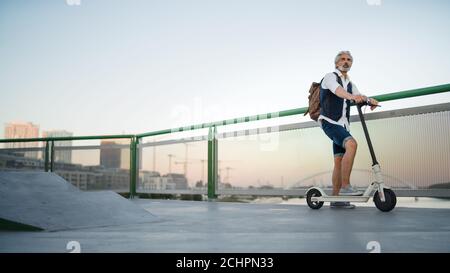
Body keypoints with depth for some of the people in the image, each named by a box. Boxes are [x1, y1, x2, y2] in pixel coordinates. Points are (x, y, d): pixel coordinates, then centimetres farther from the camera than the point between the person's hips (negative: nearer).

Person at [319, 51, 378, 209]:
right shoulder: (330, 77, 0)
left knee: (339, 160, 3)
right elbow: (337, 90, -23)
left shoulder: (350, 84, 23)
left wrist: (369, 100, -20)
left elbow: (359, 97, 4)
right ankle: (345, 187, -28)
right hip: (330, 122, -8)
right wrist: (352, 96, -44)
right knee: (351, 144, -29)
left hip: (342, 124, 8)